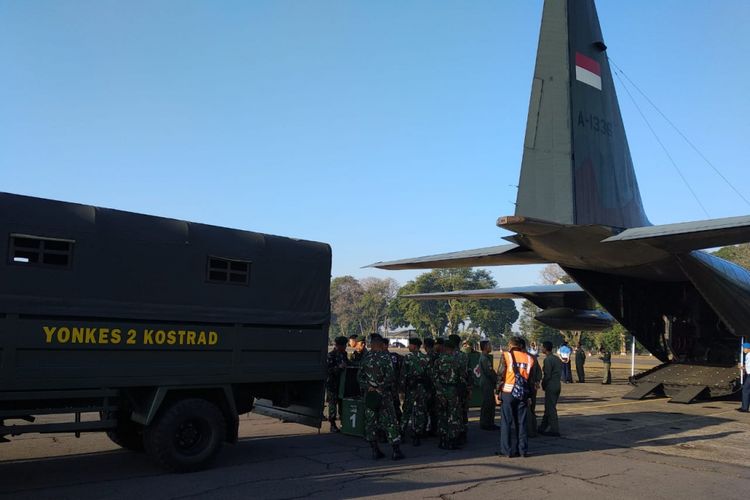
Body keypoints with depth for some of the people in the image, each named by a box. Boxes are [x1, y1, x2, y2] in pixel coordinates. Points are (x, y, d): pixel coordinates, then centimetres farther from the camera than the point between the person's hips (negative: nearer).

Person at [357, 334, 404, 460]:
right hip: (384, 395, -3)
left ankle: (375, 451, 12)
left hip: (369, 394, 3)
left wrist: (368, 387, -1)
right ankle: (396, 451, 3)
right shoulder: (386, 357, -10)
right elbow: (390, 377, -16)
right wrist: (381, 388, -7)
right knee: (390, 422, 2)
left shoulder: (366, 359, 3)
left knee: (370, 422, 10)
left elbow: (360, 376, 3)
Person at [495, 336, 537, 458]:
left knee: (506, 422, 4)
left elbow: (500, 375, -8)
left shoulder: (506, 356, -4)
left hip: (508, 393, -3)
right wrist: (530, 396, 14)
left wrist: (497, 392, -3)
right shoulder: (529, 358, 6)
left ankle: (507, 450, 5)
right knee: (521, 422, 11)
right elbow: (532, 379, 8)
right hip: (523, 394, 3)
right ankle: (523, 450, 13)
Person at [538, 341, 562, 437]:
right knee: (549, 407, 15)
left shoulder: (548, 360, -16)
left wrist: (543, 385, -3)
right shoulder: (557, 359, 12)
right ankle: (542, 428, 25)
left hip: (550, 386, -9)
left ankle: (555, 430, 1)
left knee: (551, 408, -1)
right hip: (557, 385, 9)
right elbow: (560, 373, 15)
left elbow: (547, 375, -18)